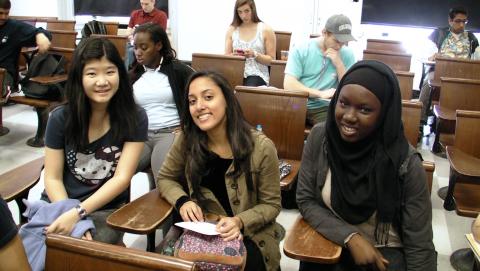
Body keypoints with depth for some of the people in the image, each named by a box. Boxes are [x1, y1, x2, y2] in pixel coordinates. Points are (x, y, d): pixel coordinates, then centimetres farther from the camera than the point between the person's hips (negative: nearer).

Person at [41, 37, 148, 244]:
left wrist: (78, 213, -22)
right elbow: (52, 178, -2)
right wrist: (68, 215, -19)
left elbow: (122, 178, -11)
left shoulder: (134, 118, -8)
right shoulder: (60, 118, -4)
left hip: (107, 210, -1)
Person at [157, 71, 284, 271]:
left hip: (250, 235, -2)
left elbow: (271, 204, -7)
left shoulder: (261, 147, -18)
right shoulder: (187, 140, -10)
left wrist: (240, 221, -25)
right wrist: (182, 201, -13)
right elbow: (165, 178, 7)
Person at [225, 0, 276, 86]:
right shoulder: (232, 30, 13)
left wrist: (255, 54, -13)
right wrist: (234, 55, -9)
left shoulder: (266, 30, 4)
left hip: (257, 74, -2)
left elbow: (271, 60, 3)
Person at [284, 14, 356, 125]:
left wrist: (339, 64, -10)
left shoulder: (347, 54, 5)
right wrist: (321, 94, -17)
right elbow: (289, 84, -11)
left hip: (324, 108, 2)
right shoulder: (301, 50, -2)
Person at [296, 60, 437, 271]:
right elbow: (305, 201, -4)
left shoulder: (405, 163, -17)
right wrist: (350, 237, -15)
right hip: (329, 244, 2)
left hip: (384, 253, -1)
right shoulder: (319, 137, -11)